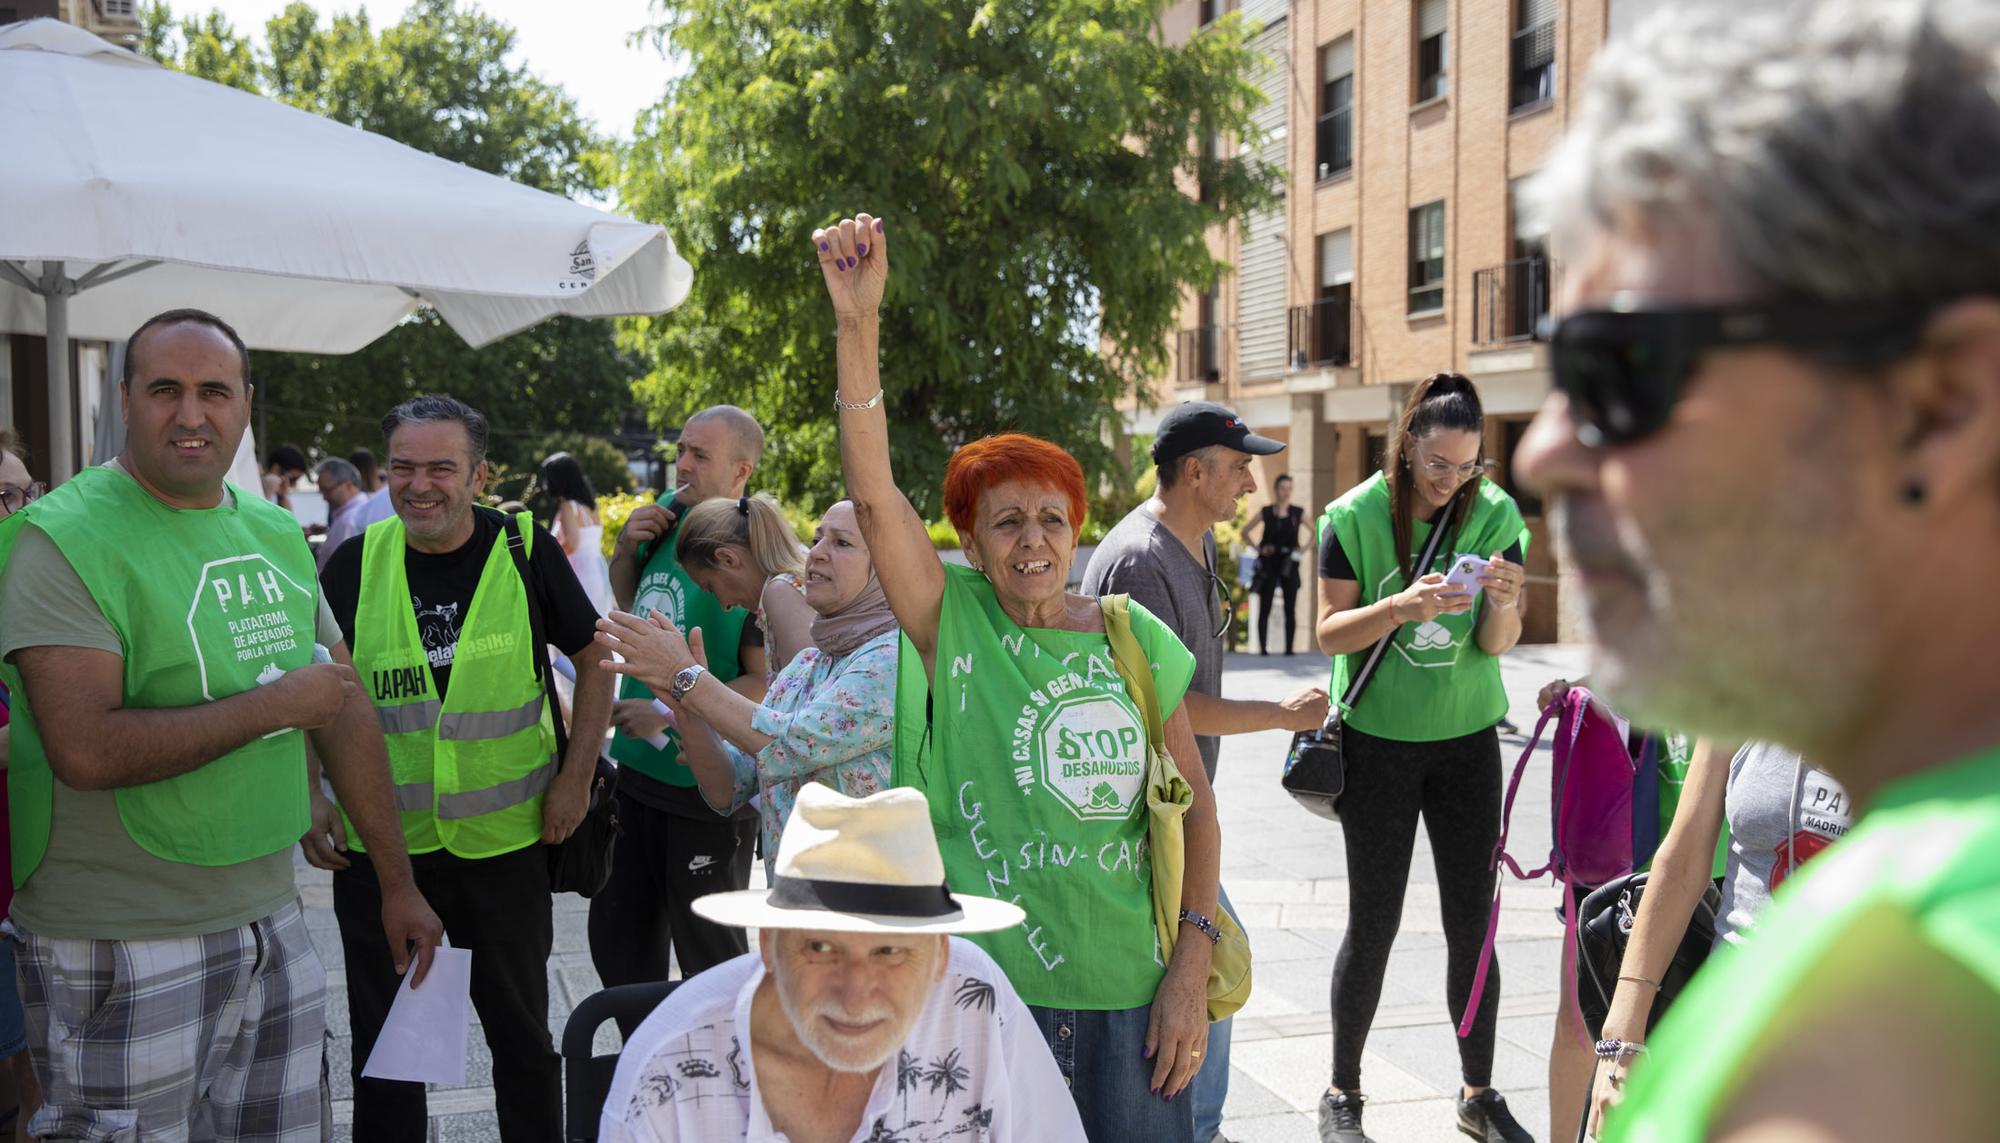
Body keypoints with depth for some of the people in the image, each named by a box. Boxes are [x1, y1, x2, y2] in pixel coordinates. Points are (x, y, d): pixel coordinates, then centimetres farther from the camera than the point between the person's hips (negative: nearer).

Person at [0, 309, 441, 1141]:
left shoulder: (277, 534, 9)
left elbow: (347, 713, 13)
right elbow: (85, 750, -23)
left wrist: (399, 882, 12)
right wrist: (275, 704, -15)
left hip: (272, 927, 6)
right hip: (122, 953, -6)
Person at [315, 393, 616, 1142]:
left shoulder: (524, 548, -8)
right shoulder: (356, 563, -3)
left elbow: (594, 657, 2)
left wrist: (576, 776, -4)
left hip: (505, 837, -1)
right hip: (378, 842, 1)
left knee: (520, 1025, 16)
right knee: (384, 1035, 15)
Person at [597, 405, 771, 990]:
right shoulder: (670, 514, 1)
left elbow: (766, 682, -23)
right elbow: (629, 605, 19)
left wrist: (670, 711, -22)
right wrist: (626, 551, 0)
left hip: (707, 790, -8)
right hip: (638, 768, 8)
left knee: (708, 953, 9)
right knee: (619, 941, 21)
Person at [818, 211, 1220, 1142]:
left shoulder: (1135, 639, 4)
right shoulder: (951, 621, -2)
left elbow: (1194, 807, 8)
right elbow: (872, 494, -17)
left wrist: (1191, 968, 0)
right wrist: (858, 326, -27)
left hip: (1127, 992, 2)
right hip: (985, 990, -2)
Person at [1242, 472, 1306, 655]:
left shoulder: (1298, 513, 5)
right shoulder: (1266, 512, 4)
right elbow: (1245, 532, 9)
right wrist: (1258, 549, -2)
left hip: (1289, 564, 1)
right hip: (1269, 564, -1)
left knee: (1290, 608, 0)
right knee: (1265, 608, -2)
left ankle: (1289, 648, 4)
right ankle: (1263, 648, 0)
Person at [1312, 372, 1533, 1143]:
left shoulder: (1492, 514, -4)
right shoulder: (1355, 516, -9)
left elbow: (1498, 646, -4)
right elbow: (1329, 632, -10)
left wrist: (1502, 602, -26)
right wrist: (1401, 606, -27)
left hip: (1466, 738, 2)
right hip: (1378, 740, -2)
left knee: (1473, 921, 6)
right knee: (1373, 924, 4)